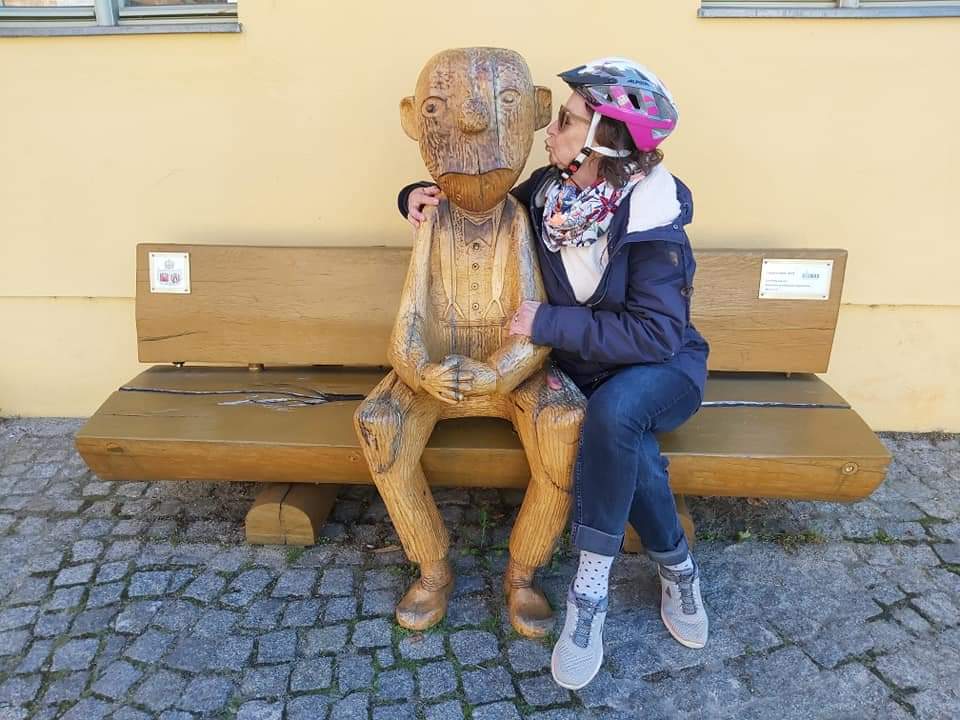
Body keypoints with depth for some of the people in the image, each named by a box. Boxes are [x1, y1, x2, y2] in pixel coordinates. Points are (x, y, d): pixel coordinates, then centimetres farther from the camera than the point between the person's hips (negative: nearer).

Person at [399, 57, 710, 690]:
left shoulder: (652, 217, -20)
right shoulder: (548, 192, -5)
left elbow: (655, 334, -27)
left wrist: (548, 322, -27)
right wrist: (423, 195, -5)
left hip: (664, 369, -3)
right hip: (585, 370, 3)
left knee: (613, 411, -36)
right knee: (629, 454, -28)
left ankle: (591, 590, -20)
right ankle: (677, 566, 1)